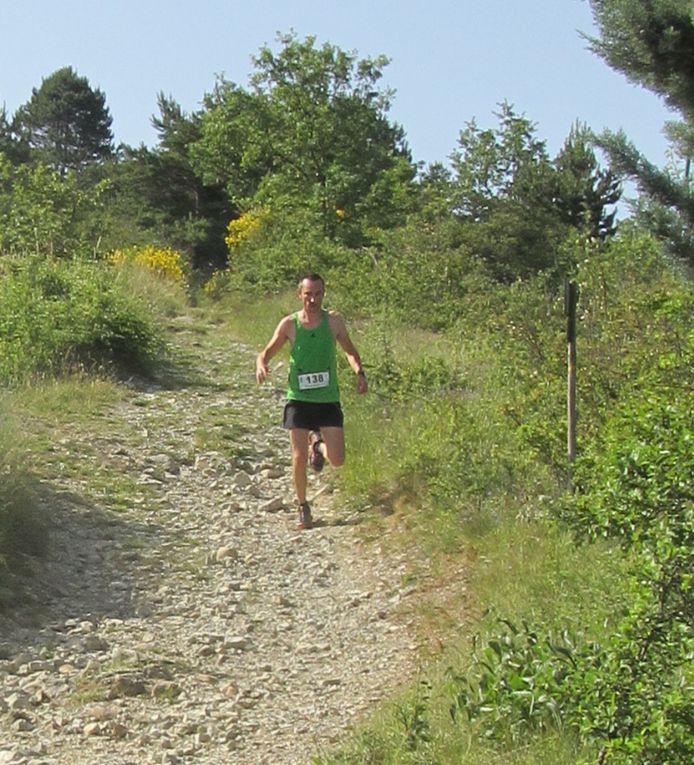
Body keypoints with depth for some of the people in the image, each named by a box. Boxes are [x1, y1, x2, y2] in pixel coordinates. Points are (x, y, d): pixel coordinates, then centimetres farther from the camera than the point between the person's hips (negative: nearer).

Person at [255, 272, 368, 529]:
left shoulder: (333, 321, -2)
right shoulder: (289, 324, -4)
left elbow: (350, 351, 12)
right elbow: (266, 352, 4)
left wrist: (359, 373, -7)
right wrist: (261, 365, -20)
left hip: (328, 399, 1)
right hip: (298, 399, -1)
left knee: (337, 460, -5)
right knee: (299, 458, -3)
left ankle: (318, 444, 31)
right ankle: (303, 507, 20)